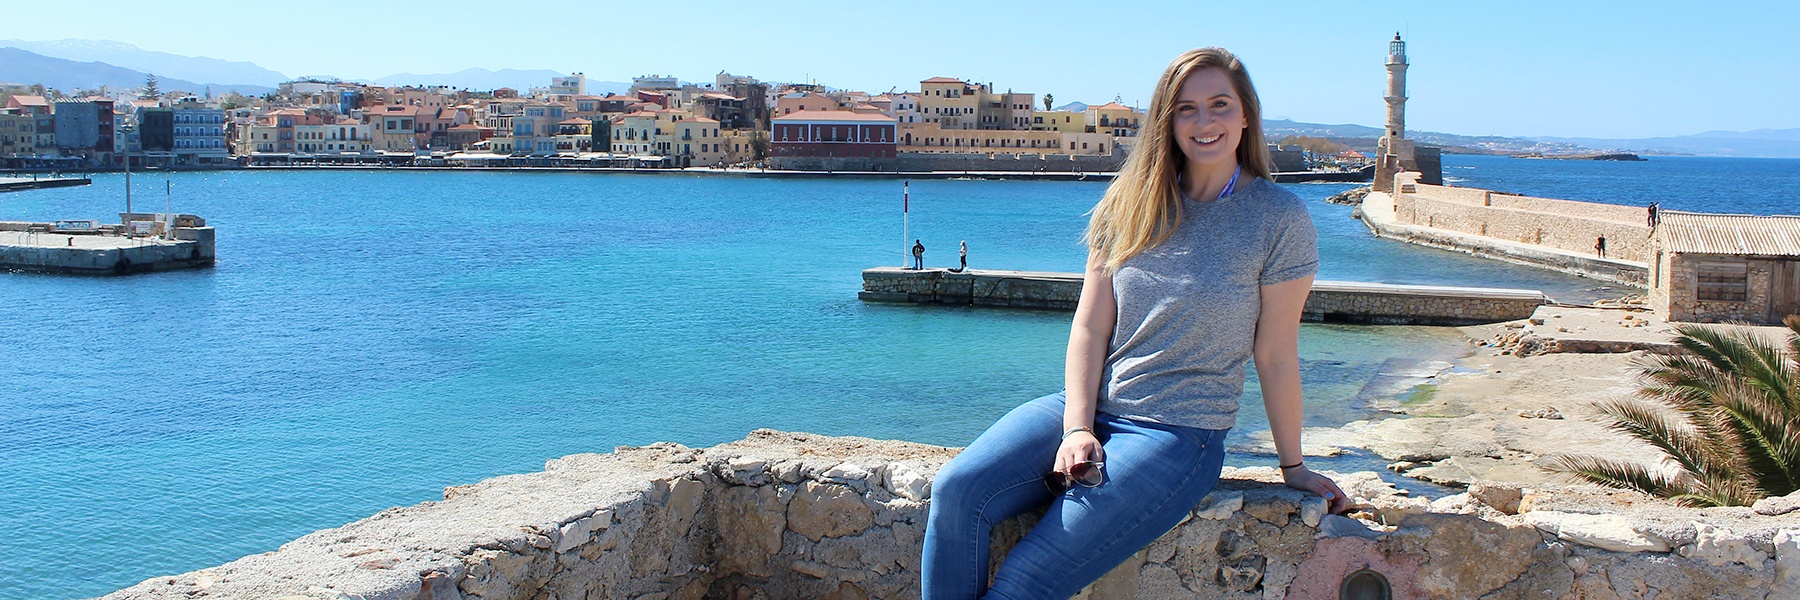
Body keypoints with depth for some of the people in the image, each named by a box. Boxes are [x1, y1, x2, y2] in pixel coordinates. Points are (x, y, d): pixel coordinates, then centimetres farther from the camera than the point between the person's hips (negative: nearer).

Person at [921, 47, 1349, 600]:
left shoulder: (1279, 219, -5)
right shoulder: (1133, 203, 6)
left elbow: (1276, 356, 0)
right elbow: (1090, 328, 2)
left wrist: (1293, 467, 6)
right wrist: (1077, 429, -10)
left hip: (1180, 435, -4)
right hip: (1090, 406, 4)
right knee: (957, 491, -21)